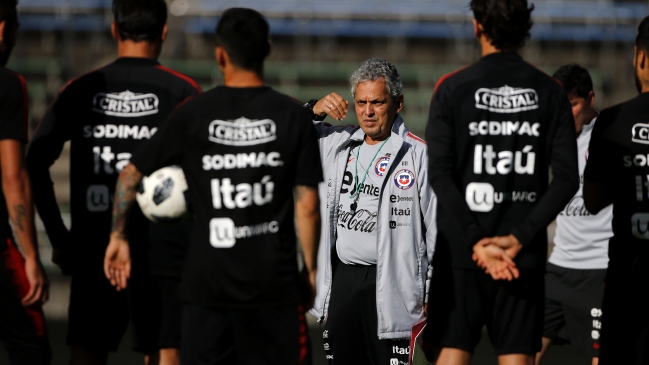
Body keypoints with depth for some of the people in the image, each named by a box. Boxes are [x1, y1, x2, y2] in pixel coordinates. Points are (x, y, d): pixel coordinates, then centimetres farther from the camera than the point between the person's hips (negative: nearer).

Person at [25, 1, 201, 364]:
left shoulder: (80, 90, 4)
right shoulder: (182, 91, -2)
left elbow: (36, 163, -1)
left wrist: (59, 237, 4)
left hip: (94, 249, 2)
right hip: (164, 250, -2)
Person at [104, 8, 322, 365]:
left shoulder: (192, 115, -1)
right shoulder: (292, 116, -3)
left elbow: (130, 174, 4)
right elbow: (307, 205, -4)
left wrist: (118, 236, 17)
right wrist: (311, 268, 7)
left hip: (207, 280, 1)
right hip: (275, 282, -1)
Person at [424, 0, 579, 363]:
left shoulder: (453, 88, -3)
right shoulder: (549, 91, 2)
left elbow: (440, 174, -10)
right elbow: (567, 179, -4)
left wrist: (475, 242, -11)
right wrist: (519, 238, -7)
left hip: (460, 250, -1)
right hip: (525, 254, 1)